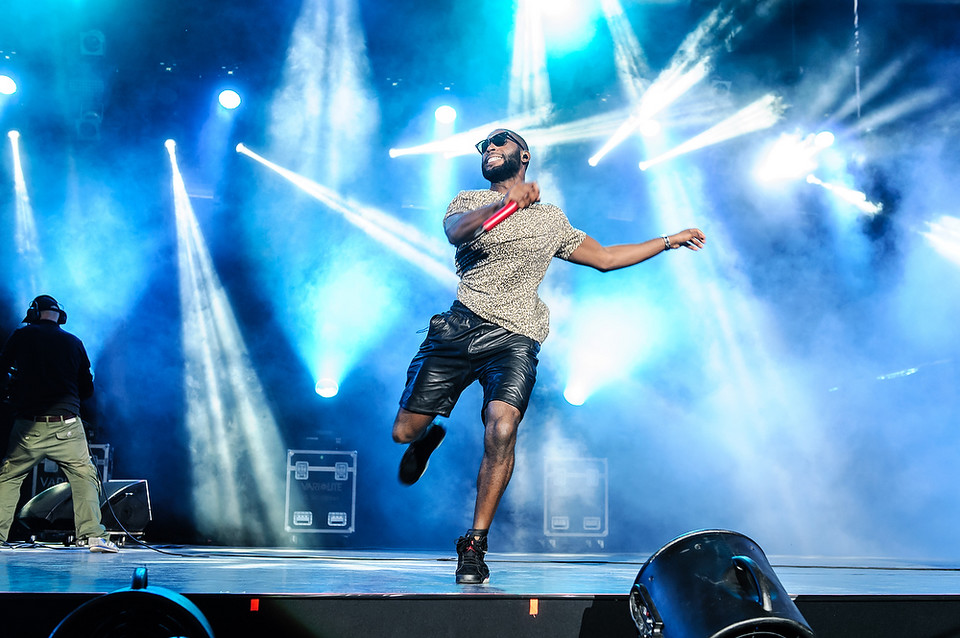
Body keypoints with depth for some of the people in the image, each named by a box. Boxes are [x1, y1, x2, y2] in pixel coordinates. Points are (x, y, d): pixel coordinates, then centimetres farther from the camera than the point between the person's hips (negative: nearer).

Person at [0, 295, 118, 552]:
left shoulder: (21, 336, 4)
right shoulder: (74, 343, 9)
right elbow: (87, 390, 11)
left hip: (28, 427, 0)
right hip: (66, 426, 0)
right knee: (85, 476, 10)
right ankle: (93, 535, 0)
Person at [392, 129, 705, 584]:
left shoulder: (551, 219, 23)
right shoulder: (469, 202, 14)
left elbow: (605, 258, 31)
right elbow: (456, 231, -10)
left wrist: (668, 241, 31)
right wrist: (504, 203, -27)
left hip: (514, 337, 0)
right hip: (461, 325, 0)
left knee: (502, 427, -26)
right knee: (404, 431, -2)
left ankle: (474, 544, -13)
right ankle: (428, 439, 37)